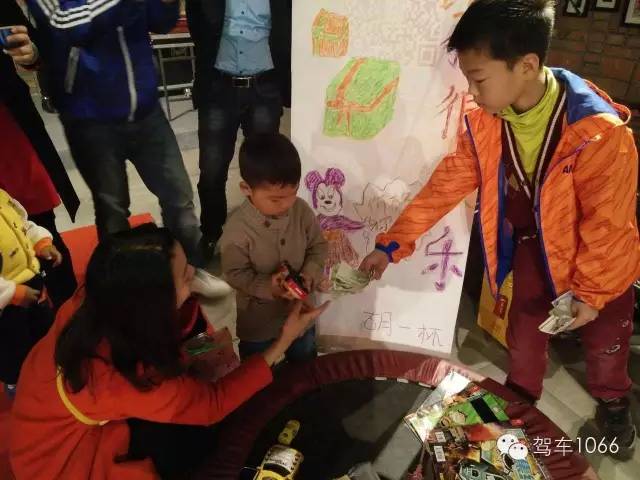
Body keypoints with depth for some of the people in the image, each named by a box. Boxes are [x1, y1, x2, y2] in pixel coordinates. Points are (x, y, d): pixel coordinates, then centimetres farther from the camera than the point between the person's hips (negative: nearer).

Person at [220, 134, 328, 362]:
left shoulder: (302, 211, -17)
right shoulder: (237, 229, -29)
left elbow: (318, 246, -6)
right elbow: (235, 273, -21)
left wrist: (310, 274, -23)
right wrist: (268, 287, -34)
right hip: (258, 317, -3)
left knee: (305, 359, 30)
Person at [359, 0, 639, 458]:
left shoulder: (600, 131, -34)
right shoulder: (485, 121, -19)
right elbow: (446, 185, -13)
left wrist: (590, 290, -14)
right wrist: (391, 245, -14)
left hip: (599, 252, -3)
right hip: (535, 246, 3)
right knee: (524, 334, 15)